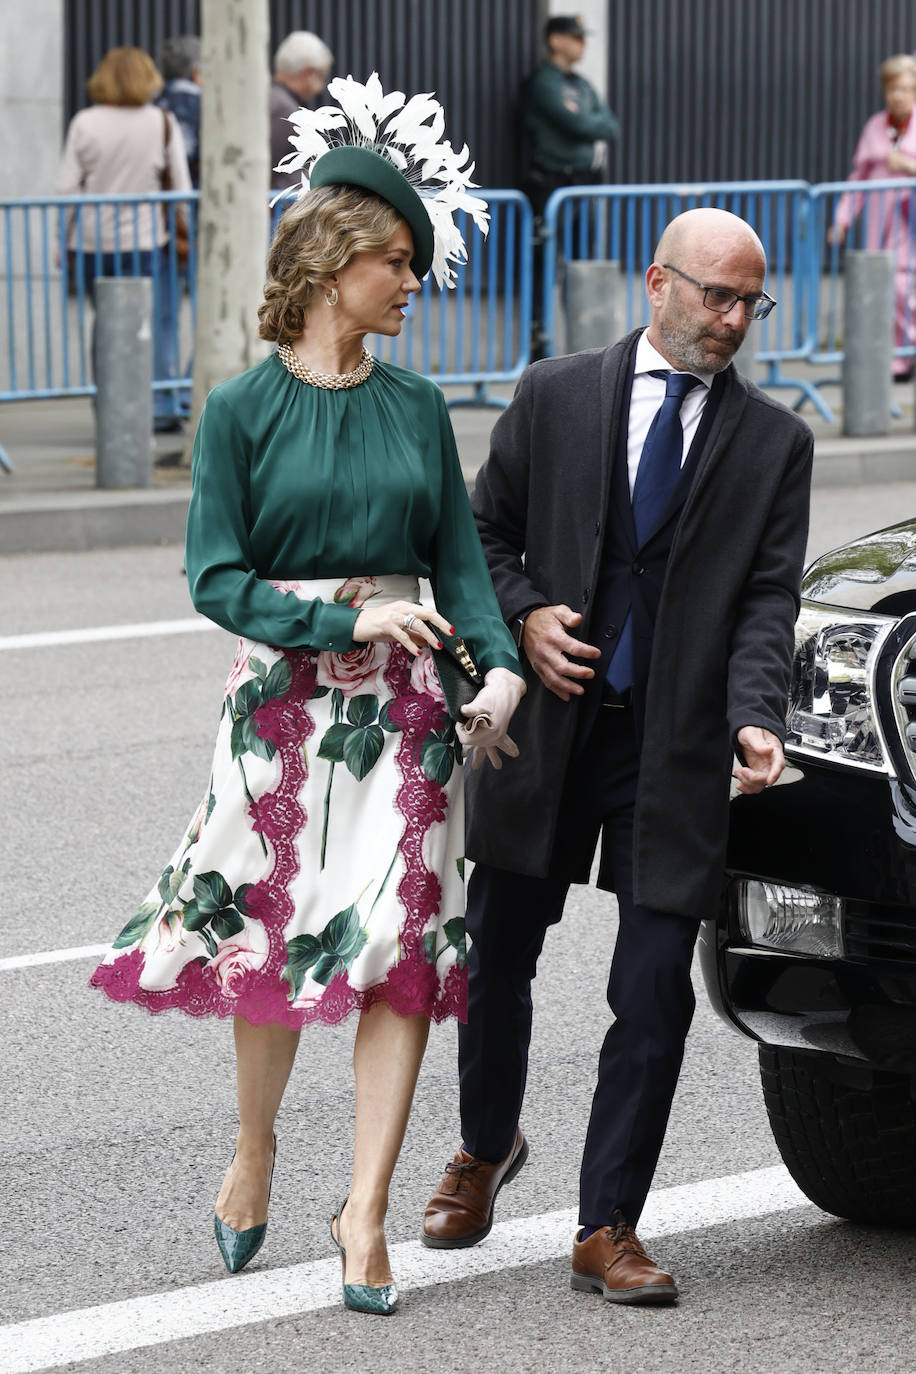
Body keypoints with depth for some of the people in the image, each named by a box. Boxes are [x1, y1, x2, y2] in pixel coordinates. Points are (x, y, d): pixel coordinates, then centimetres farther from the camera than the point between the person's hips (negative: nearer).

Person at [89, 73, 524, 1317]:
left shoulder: (415, 407, 8)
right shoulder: (244, 409, -3)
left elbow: (460, 557, 7)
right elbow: (218, 579, -6)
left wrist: (499, 665, -10)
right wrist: (346, 619, -16)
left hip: (404, 703, 3)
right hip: (284, 697, -3)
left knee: (402, 948, -4)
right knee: (275, 946, 4)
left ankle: (365, 1212, 0)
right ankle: (255, 1149, 31)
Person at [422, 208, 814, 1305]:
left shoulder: (773, 442, 4)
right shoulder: (553, 397, 3)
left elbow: (768, 597, -1)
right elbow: (483, 532, 11)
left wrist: (756, 717, -17)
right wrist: (523, 616, -8)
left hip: (676, 749, 0)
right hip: (543, 726, 1)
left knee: (653, 996, -5)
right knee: (497, 959, 13)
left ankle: (608, 1230, 6)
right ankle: (485, 1149, 40)